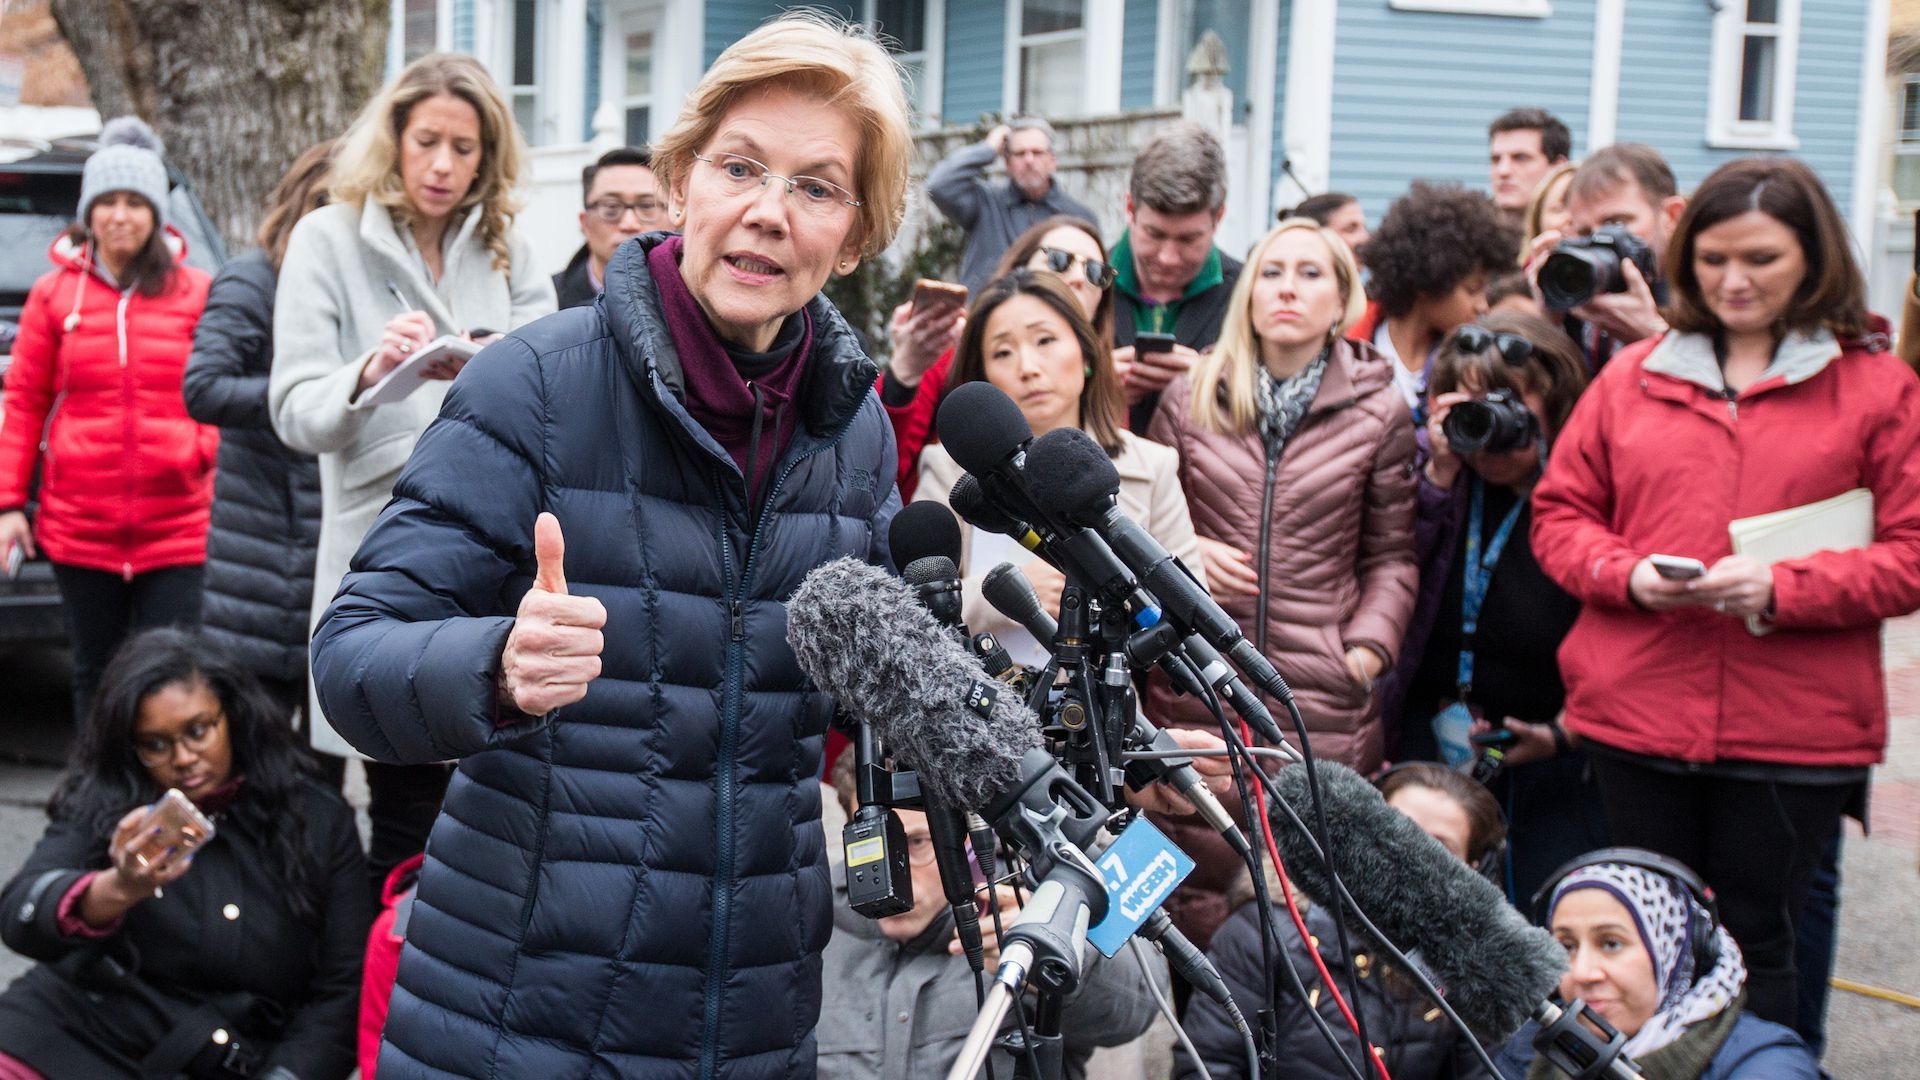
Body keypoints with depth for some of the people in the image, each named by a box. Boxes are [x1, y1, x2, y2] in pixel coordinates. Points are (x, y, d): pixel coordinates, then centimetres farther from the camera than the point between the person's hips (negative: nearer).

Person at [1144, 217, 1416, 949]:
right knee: (1193, 901, 2)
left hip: (1323, 698, -1)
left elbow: (1391, 556, 11)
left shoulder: (1379, 414, 6)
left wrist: (1368, 647, -2)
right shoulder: (1190, 399, 8)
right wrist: (1185, 554, -3)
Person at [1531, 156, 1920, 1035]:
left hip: (1794, 732, -2)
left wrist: (1783, 588, -16)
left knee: (1754, 942, 7)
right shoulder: (1632, 377, 9)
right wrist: (1630, 575, -9)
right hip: (1637, 713, 2)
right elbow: (1560, 513, 11)